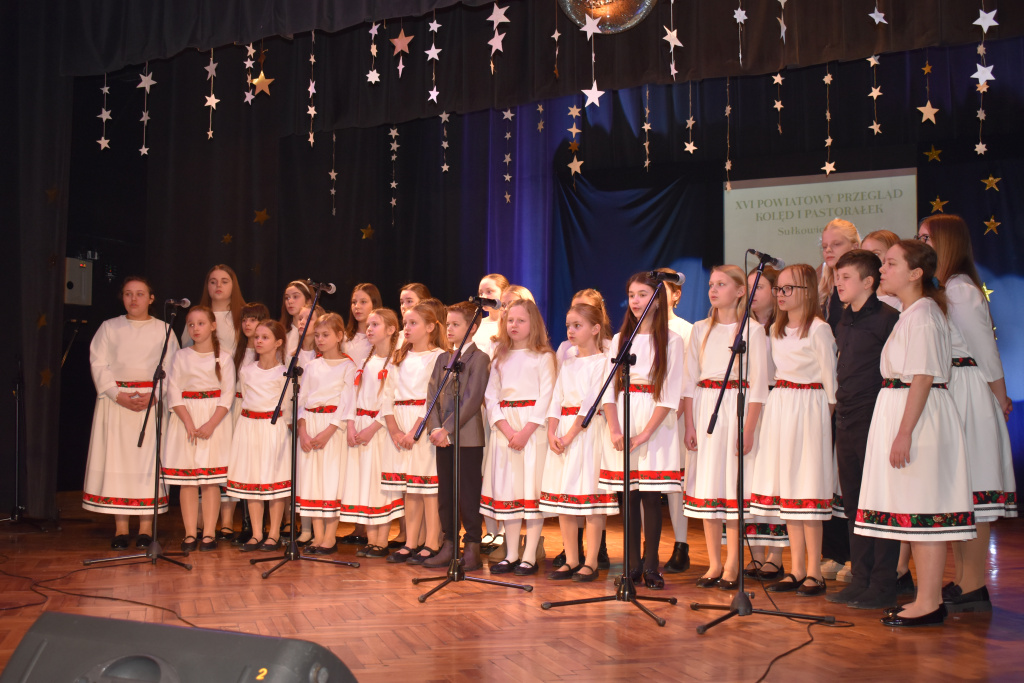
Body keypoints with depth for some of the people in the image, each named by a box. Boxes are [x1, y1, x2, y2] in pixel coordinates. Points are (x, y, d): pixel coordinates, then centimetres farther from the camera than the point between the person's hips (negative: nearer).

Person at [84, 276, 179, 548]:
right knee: (116, 458, -1)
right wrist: (118, 395, -12)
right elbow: (99, 364, 2)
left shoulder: (163, 329, 8)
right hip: (115, 401, 1)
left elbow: (171, 368, 1)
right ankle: (120, 528, 5)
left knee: (148, 459, -3)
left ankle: (146, 527, 3)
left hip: (152, 401, -1)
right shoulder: (109, 328, 10)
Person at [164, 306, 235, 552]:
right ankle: (190, 534, 4)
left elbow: (228, 394, -2)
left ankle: (209, 533, 2)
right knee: (187, 480, -1)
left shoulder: (223, 357, 5)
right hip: (186, 418, 1)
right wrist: (189, 423, -12)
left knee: (211, 480, -3)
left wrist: (211, 424, -14)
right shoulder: (181, 357, 8)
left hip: (215, 419, -1)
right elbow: (174, 393, 1)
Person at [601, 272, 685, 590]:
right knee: (628, 495, 3)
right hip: (623, 423, 3)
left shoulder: (671, 341, 0)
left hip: (655, 425, -3)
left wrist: (645, 433, -14)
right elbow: (609, 389, 5)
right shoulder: (619, 340, 12)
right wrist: (615, 430, -9)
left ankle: (651, 566, 5)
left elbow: (670, 395, -6)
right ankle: (632, 563, 11)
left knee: (651, 496, -3)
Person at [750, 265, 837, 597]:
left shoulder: (819, 330, -9)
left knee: (807, 487, -6)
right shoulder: (776, 330, 13)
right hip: (779, 408, 7)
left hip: (808, 410, -7)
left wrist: (824, 416, -7)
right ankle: (797, 569, 14)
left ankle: (814, 572, 1)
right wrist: (779, 402, 8)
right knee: (786, 487, 7)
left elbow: (829, 378, -7)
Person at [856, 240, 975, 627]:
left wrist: (904, 432, -22)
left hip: (919, 415, -10)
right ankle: (927, 598, 18)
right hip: (904, 413, 10)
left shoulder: (922, 314, -13)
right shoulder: (911, 312, 17)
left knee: (923, 509, -6)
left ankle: (929, 603, -1)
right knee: (915, 510, 12)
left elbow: (922, 378, -20)